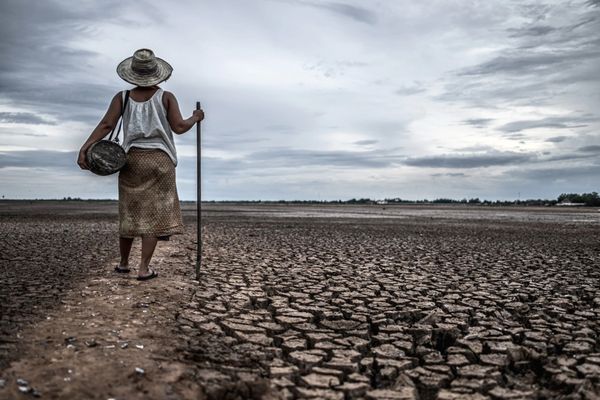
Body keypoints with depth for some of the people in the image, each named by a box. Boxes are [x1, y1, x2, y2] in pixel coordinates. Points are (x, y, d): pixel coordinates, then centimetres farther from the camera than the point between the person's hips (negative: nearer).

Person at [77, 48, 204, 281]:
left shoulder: (122, 97, 2)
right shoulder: (166, 97, -3)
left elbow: (106, 125, -9)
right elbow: (179, 127, -7)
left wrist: (84, 149, -13)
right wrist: (195, 118, 12)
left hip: (132, 159, 3)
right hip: (160, 160, -2)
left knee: (130, 212, 14)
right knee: (154, 213, 1)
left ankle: (123, 263, 27)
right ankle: (144, 268, -1)